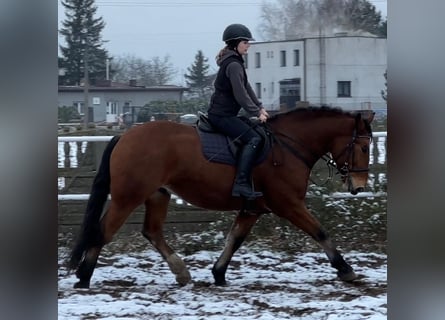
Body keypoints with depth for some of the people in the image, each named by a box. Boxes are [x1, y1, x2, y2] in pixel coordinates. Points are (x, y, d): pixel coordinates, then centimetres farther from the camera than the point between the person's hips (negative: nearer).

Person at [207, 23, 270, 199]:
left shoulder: (235, 62, 17)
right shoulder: (233, 65, -16)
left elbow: (246, 87, 18)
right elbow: (241, 95, -20)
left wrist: (260, 107, 11)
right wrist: (257, 112, -13)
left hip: (222, 114, 11)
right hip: (222, 115, -11)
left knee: (251, 136, 17)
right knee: (253, 139, -21)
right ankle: (241, 184, -29)